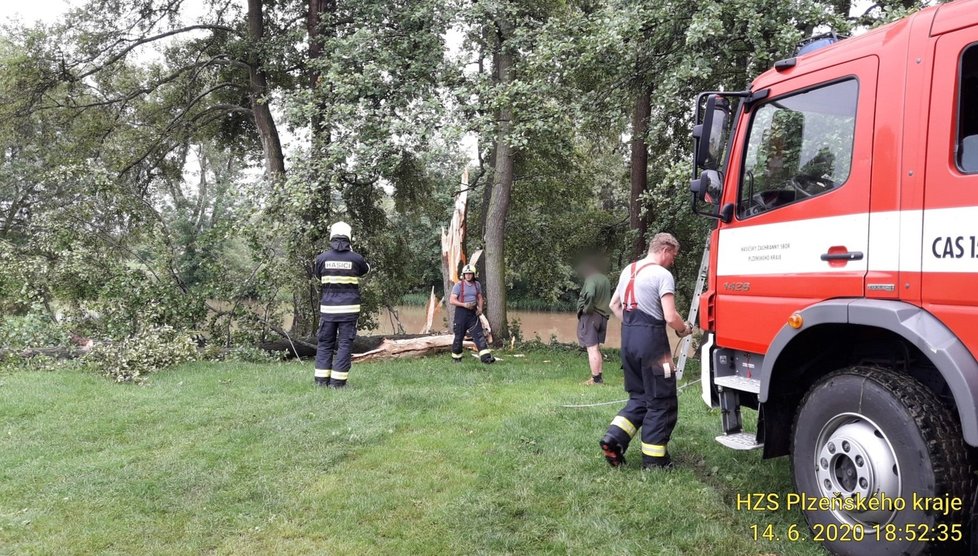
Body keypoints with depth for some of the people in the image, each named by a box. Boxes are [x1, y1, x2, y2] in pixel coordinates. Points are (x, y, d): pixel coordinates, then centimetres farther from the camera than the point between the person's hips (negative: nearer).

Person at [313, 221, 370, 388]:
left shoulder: (322, 258, -3)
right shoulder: (356, 258, -6)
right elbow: (366, 269, 17)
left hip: (328, 307, 2)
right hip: (349, 308, -1)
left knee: (325, 343, 12)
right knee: (344, 344, 3)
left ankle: (321, 380, 11)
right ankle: (337, 381, 0)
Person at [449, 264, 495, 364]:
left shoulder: (477, 284, 8)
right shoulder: (458, 285, -7)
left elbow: (480, 298, 19)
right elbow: (452, 300, -11)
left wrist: (480, 308, 0)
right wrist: (464, 304, -23)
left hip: (473, 313, 3)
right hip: (461, 313, -3)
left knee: (479, 334, -7)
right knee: (459, 336, 5)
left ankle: (486, 357, -13)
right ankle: (456, 358, 20)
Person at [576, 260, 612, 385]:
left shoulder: (591, 279, -14)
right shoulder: (605, 279, 14)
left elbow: (589, 294, -32)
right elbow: (608, 298, 21)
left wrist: (587, 308, -18)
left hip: (591, 316, -9)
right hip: (603, 316, 9)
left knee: (592, 348, -6)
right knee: (596, 348, 18)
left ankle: (596, 379, -6)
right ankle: (599, 376, 21)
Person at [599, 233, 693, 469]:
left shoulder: (628, 270, 14)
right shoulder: (662, 275, -11)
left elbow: (614, 305, 22)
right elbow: (670, 317, -16)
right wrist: (684, 330, 3)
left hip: (628, 338, 8)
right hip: (651, 339, -8)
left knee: (639, 397, 19)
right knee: (661, 401, 4)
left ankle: (613, 439, 5)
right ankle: (653, 458, 9)